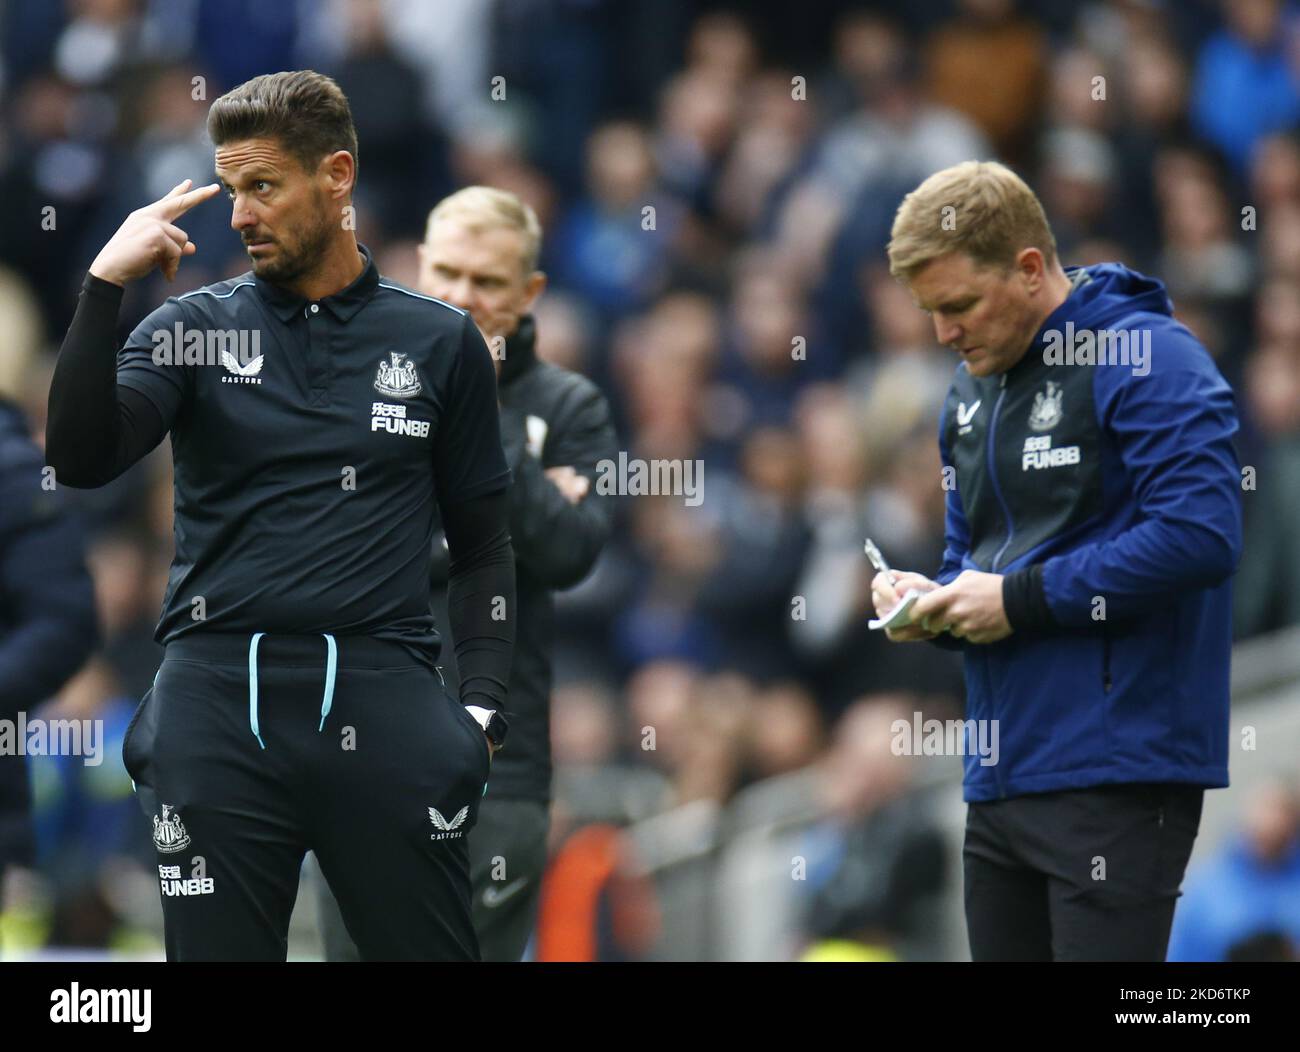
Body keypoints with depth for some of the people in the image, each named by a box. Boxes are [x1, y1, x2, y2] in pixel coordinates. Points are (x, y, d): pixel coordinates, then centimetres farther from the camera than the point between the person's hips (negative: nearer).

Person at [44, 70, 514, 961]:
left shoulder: (441, 342, 8)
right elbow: (82, 461, -8)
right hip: (220, 696, 0)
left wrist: (482, 709, -1)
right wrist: (105, 286, -15)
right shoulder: (195, 328, 7)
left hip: (383, 697, 0)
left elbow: (483, 546, 12)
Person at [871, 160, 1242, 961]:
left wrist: (1021, 599, -16)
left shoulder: (1147, 358, -11)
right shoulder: (973, 388, 17)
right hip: (1002, 776, 9)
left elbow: (1200, 535, -21)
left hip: (1116, 770, -9)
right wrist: (933, 601, 2)